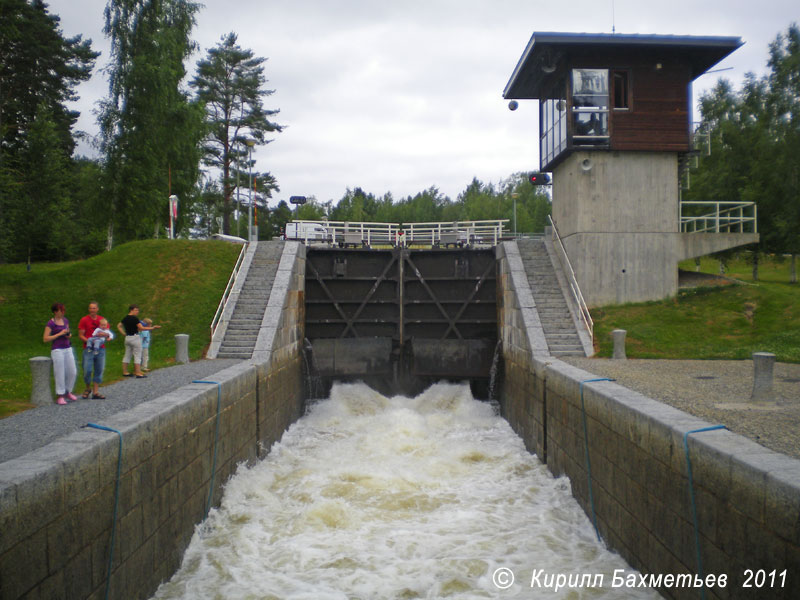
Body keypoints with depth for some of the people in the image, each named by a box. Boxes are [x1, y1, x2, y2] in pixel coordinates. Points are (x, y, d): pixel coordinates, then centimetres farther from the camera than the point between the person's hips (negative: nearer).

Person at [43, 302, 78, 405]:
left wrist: (69, 335, 0)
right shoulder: (50, 323, -8)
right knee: (60, 374, -3)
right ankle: (59, 396, 6)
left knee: (73, 372, 6)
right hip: (57, 350, -6)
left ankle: (67, 392, 24)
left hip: (68, 349, 6)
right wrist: (59, 334, -17)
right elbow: (45, 339, -11)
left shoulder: (65, 320, 10)